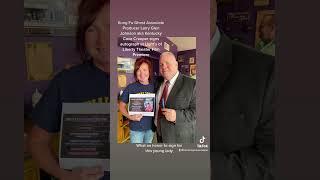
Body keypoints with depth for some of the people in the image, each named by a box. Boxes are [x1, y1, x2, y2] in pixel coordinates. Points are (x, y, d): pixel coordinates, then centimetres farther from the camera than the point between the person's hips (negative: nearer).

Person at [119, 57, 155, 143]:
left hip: (151, 127, 3)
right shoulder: (130, 87, -9)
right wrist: (129, 116, -18)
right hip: (136, 128, -2)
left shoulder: (154, 87, -2)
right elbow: (121, 106, -2)